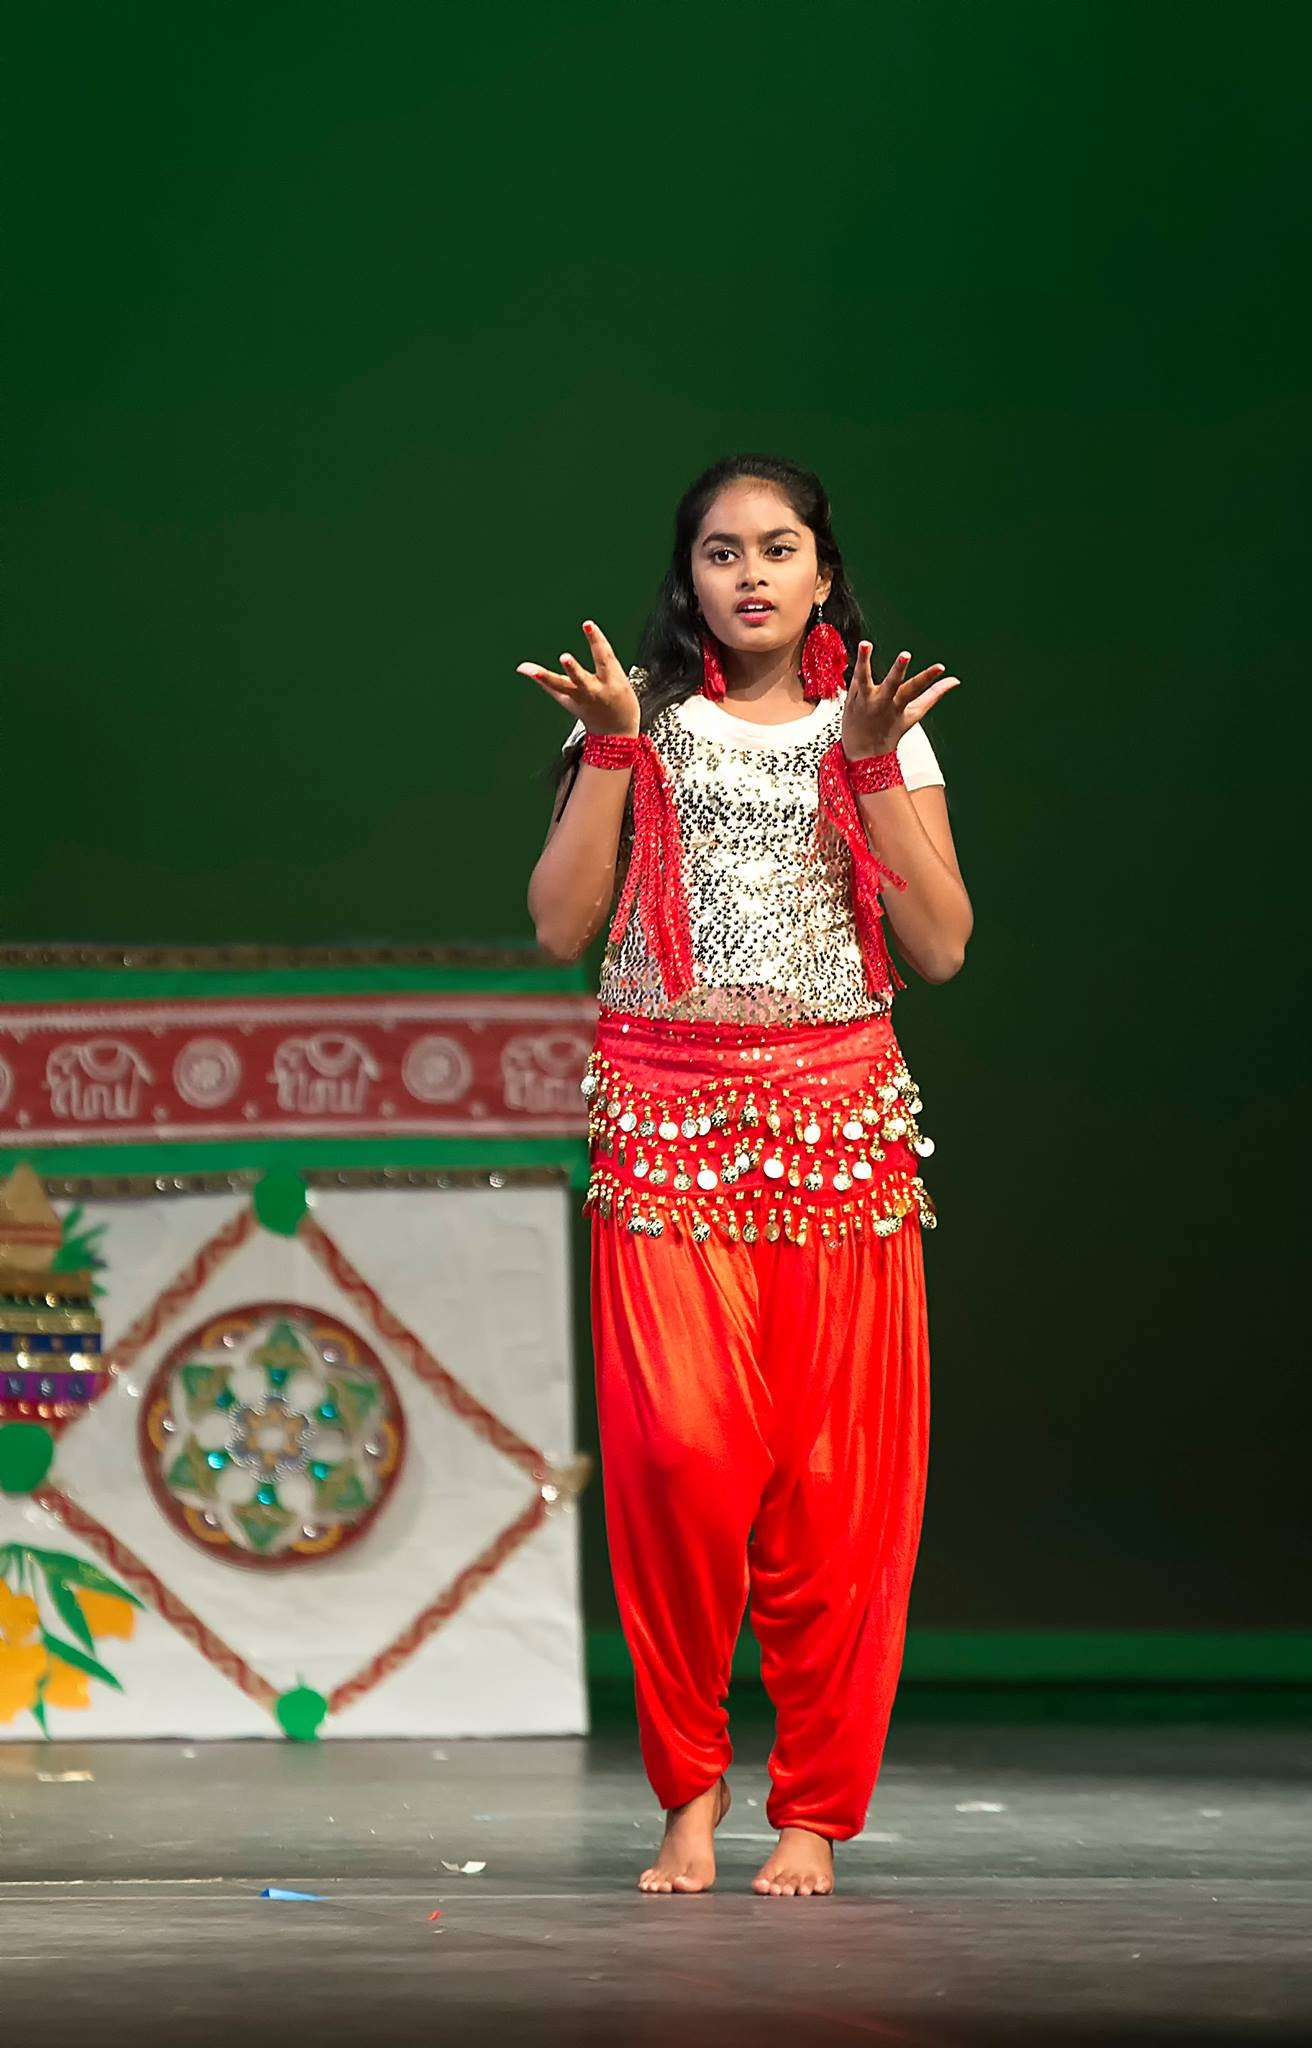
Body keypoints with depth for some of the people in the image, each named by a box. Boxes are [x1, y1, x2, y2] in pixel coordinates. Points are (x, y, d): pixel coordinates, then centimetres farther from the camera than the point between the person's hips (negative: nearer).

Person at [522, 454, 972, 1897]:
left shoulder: (880, 728, 10)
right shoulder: (642, 720, 9)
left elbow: (941, 946, -1)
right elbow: (560, 927, -1)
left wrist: (873, 762, -8)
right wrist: (614, 748, -7)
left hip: (841, 1125, 1)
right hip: (669, 1119, -1)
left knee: (836, 1474, -5)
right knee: (680, 1452, -14)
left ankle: (813, 1808, 6)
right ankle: (687, 1784, 2)